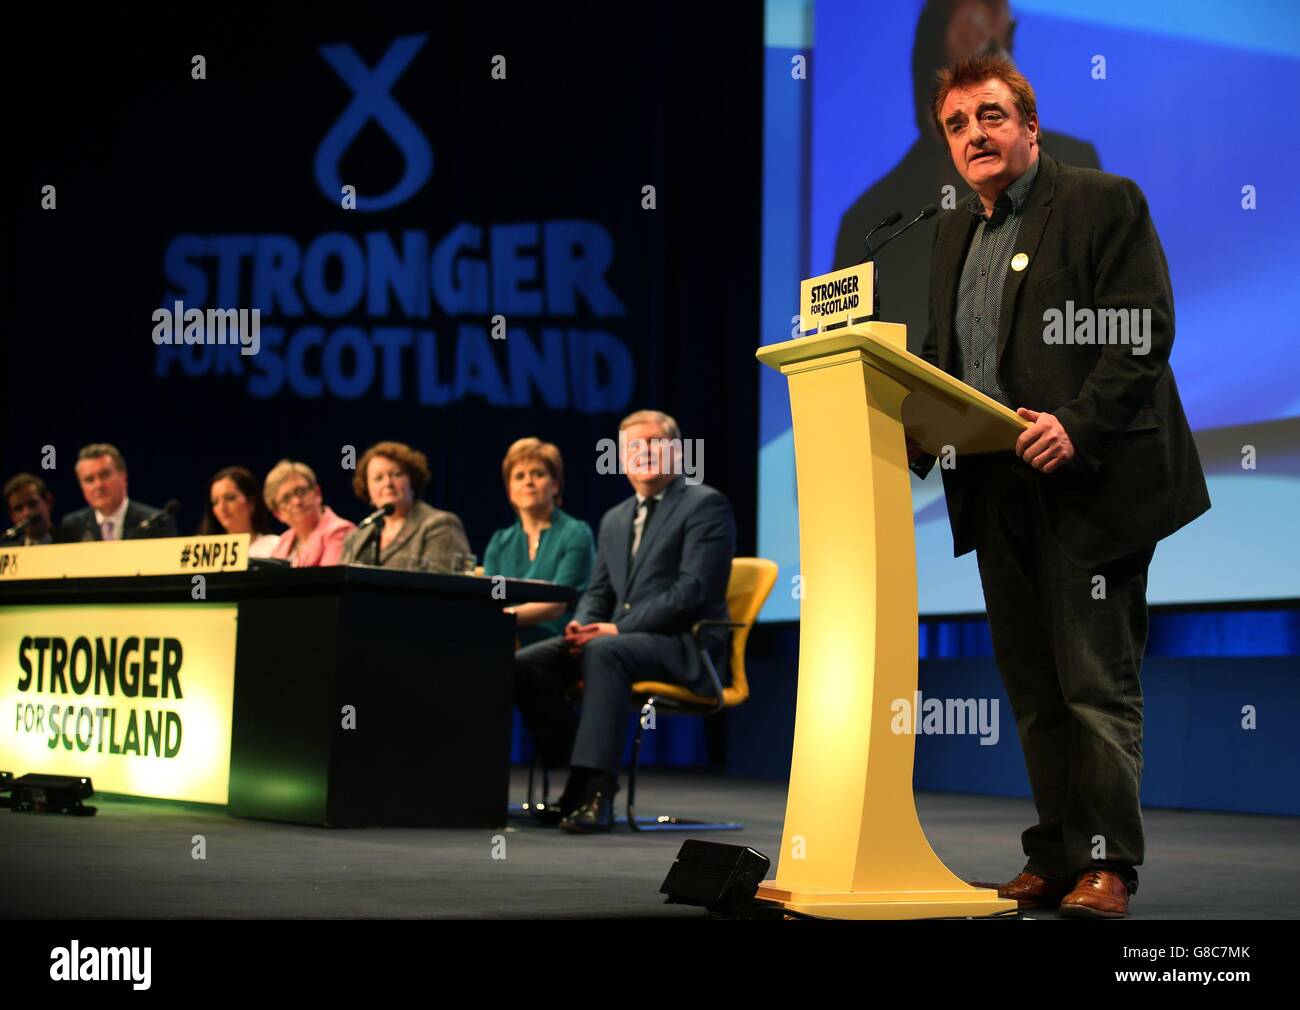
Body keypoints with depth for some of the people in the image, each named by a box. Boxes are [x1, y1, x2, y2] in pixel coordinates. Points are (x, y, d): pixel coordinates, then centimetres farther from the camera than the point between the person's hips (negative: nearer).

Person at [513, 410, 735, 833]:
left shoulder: (705, 505, -3)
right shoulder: (614, 520, 22)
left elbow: (693, 591, -14)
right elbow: (598, 592, 23)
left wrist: (617, 628, -19)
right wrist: (582, 624, -3)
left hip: (683, 644, -7)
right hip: (620, 637, 7)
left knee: (602, 652, -37)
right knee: (525, 664, -15)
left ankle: (598, 793, -39)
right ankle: (581, 784, -12)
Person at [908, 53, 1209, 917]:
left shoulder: (1104, 204, -3)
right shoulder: (954, 233, 18)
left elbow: (1144, 335, -12)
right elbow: (939, 357, 22)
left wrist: (1076, 425, -23)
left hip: (1088, 488, -7)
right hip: (996, 494, 7)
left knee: (1098, 683, -5)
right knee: (1033, 689, 11)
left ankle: (1106, 864, 2)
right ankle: (1054, 858, 19)